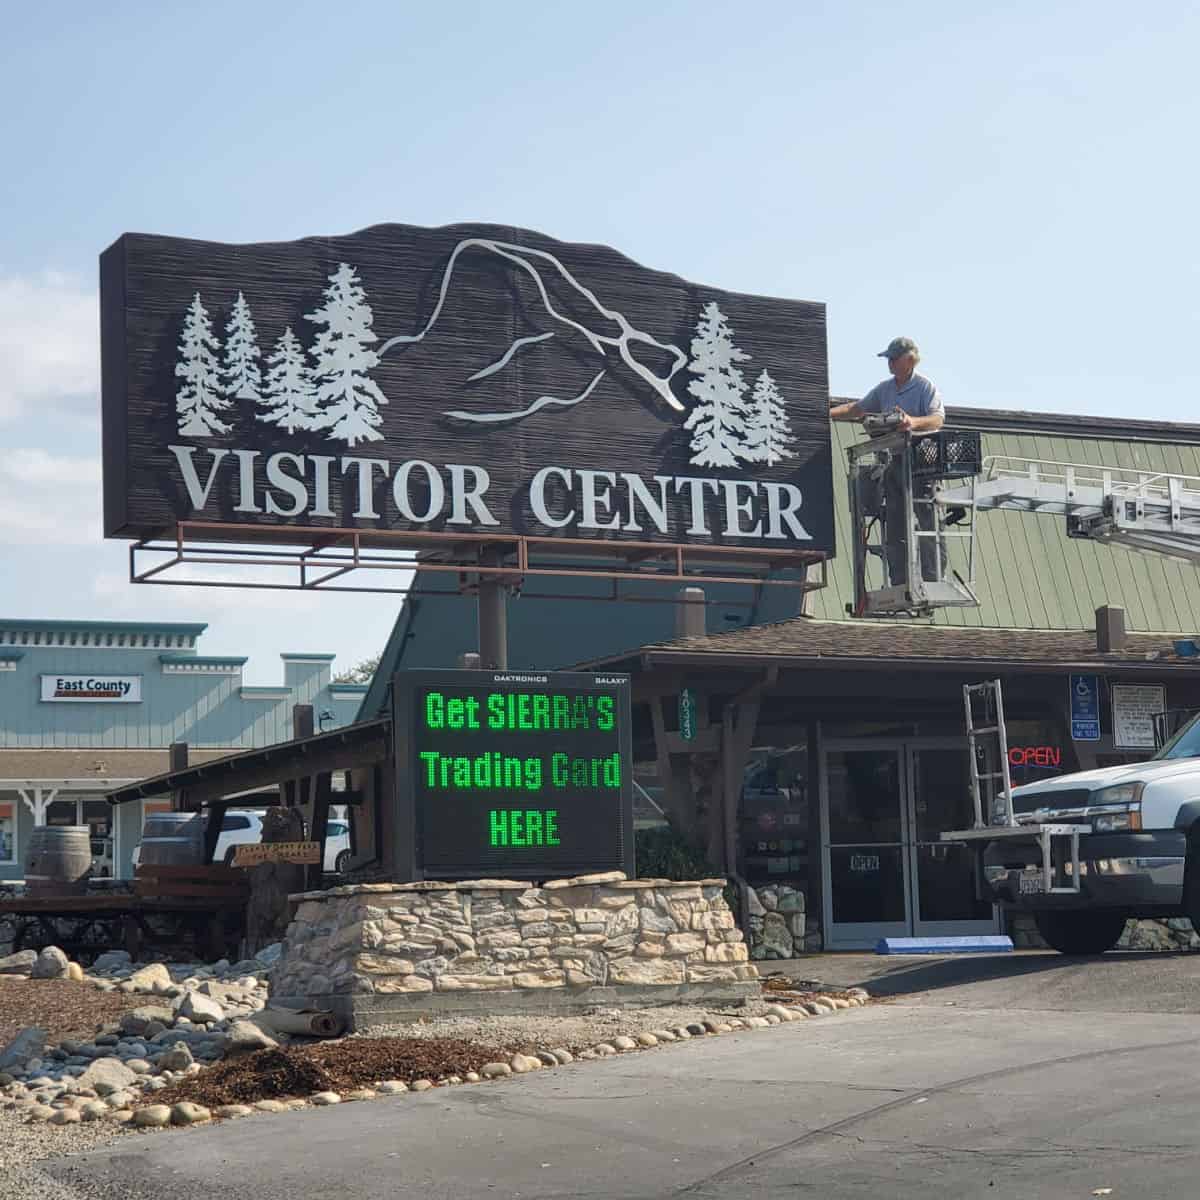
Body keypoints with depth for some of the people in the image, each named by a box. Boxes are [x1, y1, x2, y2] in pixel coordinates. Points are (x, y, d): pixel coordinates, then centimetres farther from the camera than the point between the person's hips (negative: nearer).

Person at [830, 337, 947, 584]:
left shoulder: (926, 387, -4)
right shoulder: (884, 389, 16)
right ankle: (899, 584, 7)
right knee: (894, 526, 5)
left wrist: (913, 423, -39)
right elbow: (857, 409, 25)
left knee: (928, 524, -9)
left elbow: (937, 419, -19)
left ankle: (933, 580, -11)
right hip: (893, 461, 7)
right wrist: (825, 414, 15)